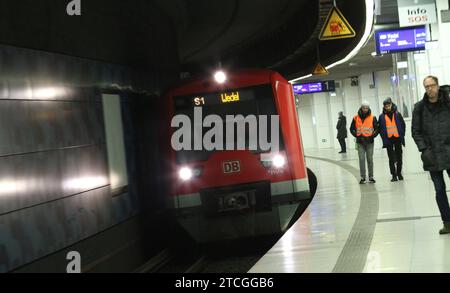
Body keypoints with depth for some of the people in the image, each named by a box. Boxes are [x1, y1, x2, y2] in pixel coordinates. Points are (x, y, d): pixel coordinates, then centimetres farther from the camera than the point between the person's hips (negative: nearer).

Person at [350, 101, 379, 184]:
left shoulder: (372, 118, 2)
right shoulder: (356, 118, 3)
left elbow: (377, 128, 5)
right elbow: (352, 129, 8)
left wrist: (373, 135, -8)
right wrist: (357, 135, -5)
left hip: (369, 142, 0)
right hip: (360, 142, 0)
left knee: (370, 159, 5)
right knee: (361, 159, -4)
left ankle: (371, 177, 12)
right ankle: (363, 177, 1)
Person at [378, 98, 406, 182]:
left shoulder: (397, 114, 2)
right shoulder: (382, 116, 2)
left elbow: (403, 124, 5)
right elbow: (380, 128, 5)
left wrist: (402, 135, -2)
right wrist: (384, 137, -4)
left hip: (397, 138, 1)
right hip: (388, 139, -1)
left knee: (399, 157, 8)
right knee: (391, 158, -1)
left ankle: (399, 173, 20)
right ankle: (394, 175, 2)